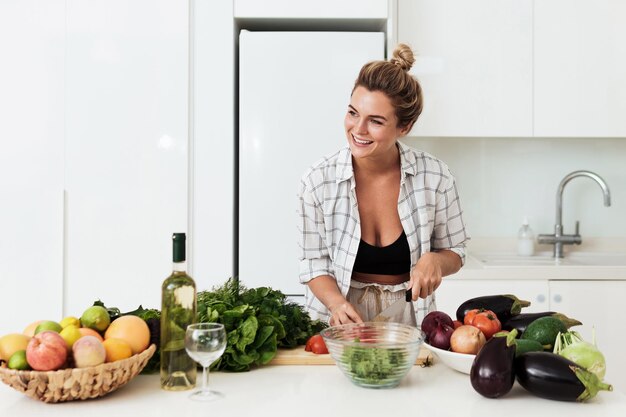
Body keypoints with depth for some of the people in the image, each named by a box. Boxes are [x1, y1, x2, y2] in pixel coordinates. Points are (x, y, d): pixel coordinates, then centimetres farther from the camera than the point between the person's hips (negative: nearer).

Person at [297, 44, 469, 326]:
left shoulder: (435, 176, -6)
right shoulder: (317, 181, -9)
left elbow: (454, 252, 7)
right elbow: (314, 263, -2)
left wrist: (434, 260, -14)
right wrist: (337, 303, -19)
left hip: (409, 321, 1)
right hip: (340, 325, 0)